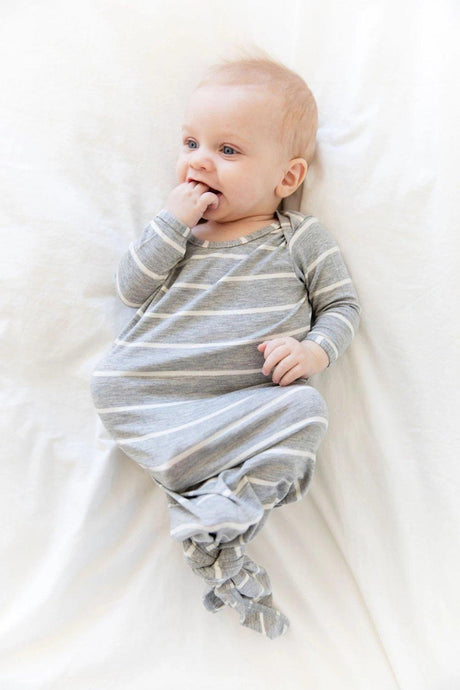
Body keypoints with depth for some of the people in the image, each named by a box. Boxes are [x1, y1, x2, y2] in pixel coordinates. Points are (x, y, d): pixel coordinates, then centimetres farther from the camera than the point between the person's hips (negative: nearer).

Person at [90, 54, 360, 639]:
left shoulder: (301, 239, 7)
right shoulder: (178, 227, 13)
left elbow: (341, 304, 10)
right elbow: (131, 288, 5)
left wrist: (316, 349, -11)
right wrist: (172, 223, -6)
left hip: (258, 400, -2)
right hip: (161, 396, 3)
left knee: (304, 412, -27)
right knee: (110, 385, -23)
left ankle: (210, 522, -23)